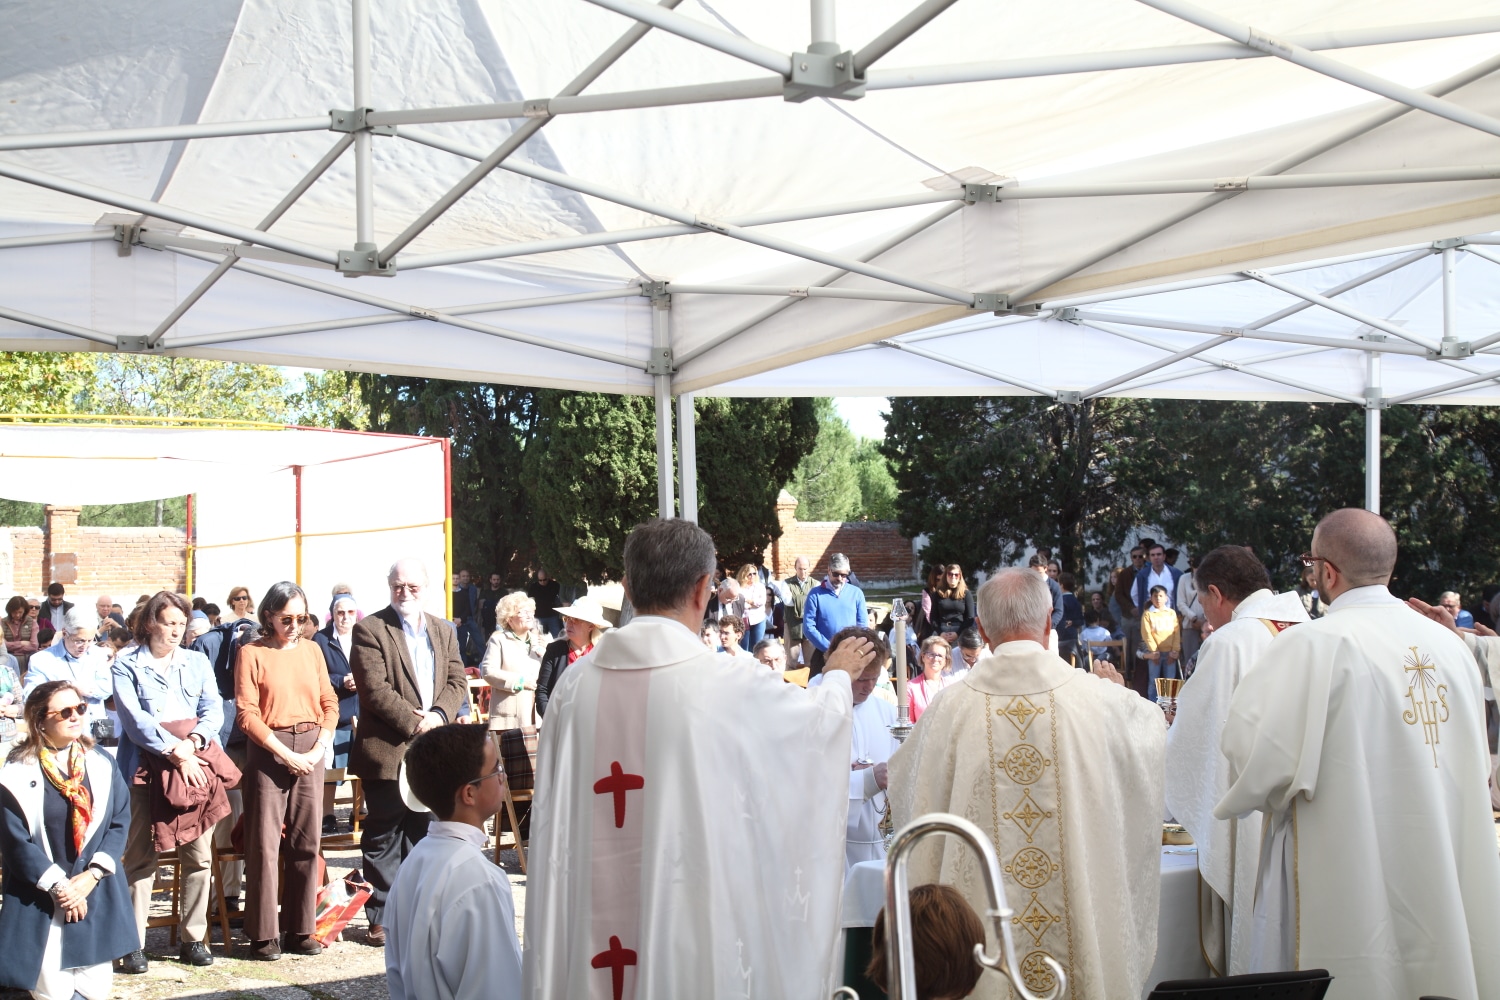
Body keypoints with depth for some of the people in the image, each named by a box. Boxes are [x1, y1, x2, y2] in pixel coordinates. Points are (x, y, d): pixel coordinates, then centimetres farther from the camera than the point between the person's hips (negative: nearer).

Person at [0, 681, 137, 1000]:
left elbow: (120, 822, 1)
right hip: (39, 900, -3)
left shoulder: (102, 764, 2)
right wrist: (58, 886, -14)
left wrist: (92, 875, -11)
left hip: (96, 894, 3)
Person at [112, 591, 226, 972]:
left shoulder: (197, 662, 14)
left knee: (199, 854, 3)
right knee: (140, 855, -2)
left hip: (197, 762, 3)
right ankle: (134, 943, 4)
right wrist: (175, 751, -17)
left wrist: (193, 742, -14)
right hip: (146, 765, -3)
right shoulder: (127, 664, 3)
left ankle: (193, 938, 12)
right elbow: (133, 718, -9)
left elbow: (213, 709, 5)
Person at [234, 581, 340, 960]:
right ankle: (263, 934, 4)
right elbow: (247, 714, -7)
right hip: (269, 752, -4)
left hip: (311, 751, 4)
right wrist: (286, 755, -12)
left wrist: (320, 747, -4)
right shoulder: (252, 653, -1)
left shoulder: (312, 650, 11)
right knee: (264, 843, -3)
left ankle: (299, 929, 13)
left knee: (306, 842, 5)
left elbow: (329, 702, 11)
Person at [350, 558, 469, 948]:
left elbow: (457, 681, 8)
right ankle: (381, 917, 7)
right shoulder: (370, 630, -4)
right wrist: (413, 722, -17)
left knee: (422, 833, 11)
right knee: (383, 838, 0)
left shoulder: (444, 631, 15)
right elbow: (374, 688, -13)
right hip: (387, 751, -5)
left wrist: (439, 715, -10)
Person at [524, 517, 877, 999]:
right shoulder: (727, 682, -10)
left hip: (595, 927, 4)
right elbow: (818, 718, 9)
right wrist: (839, 676, 29)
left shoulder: (576, 682, -2)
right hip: (692, 919, -3)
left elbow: (555, 818, 7)